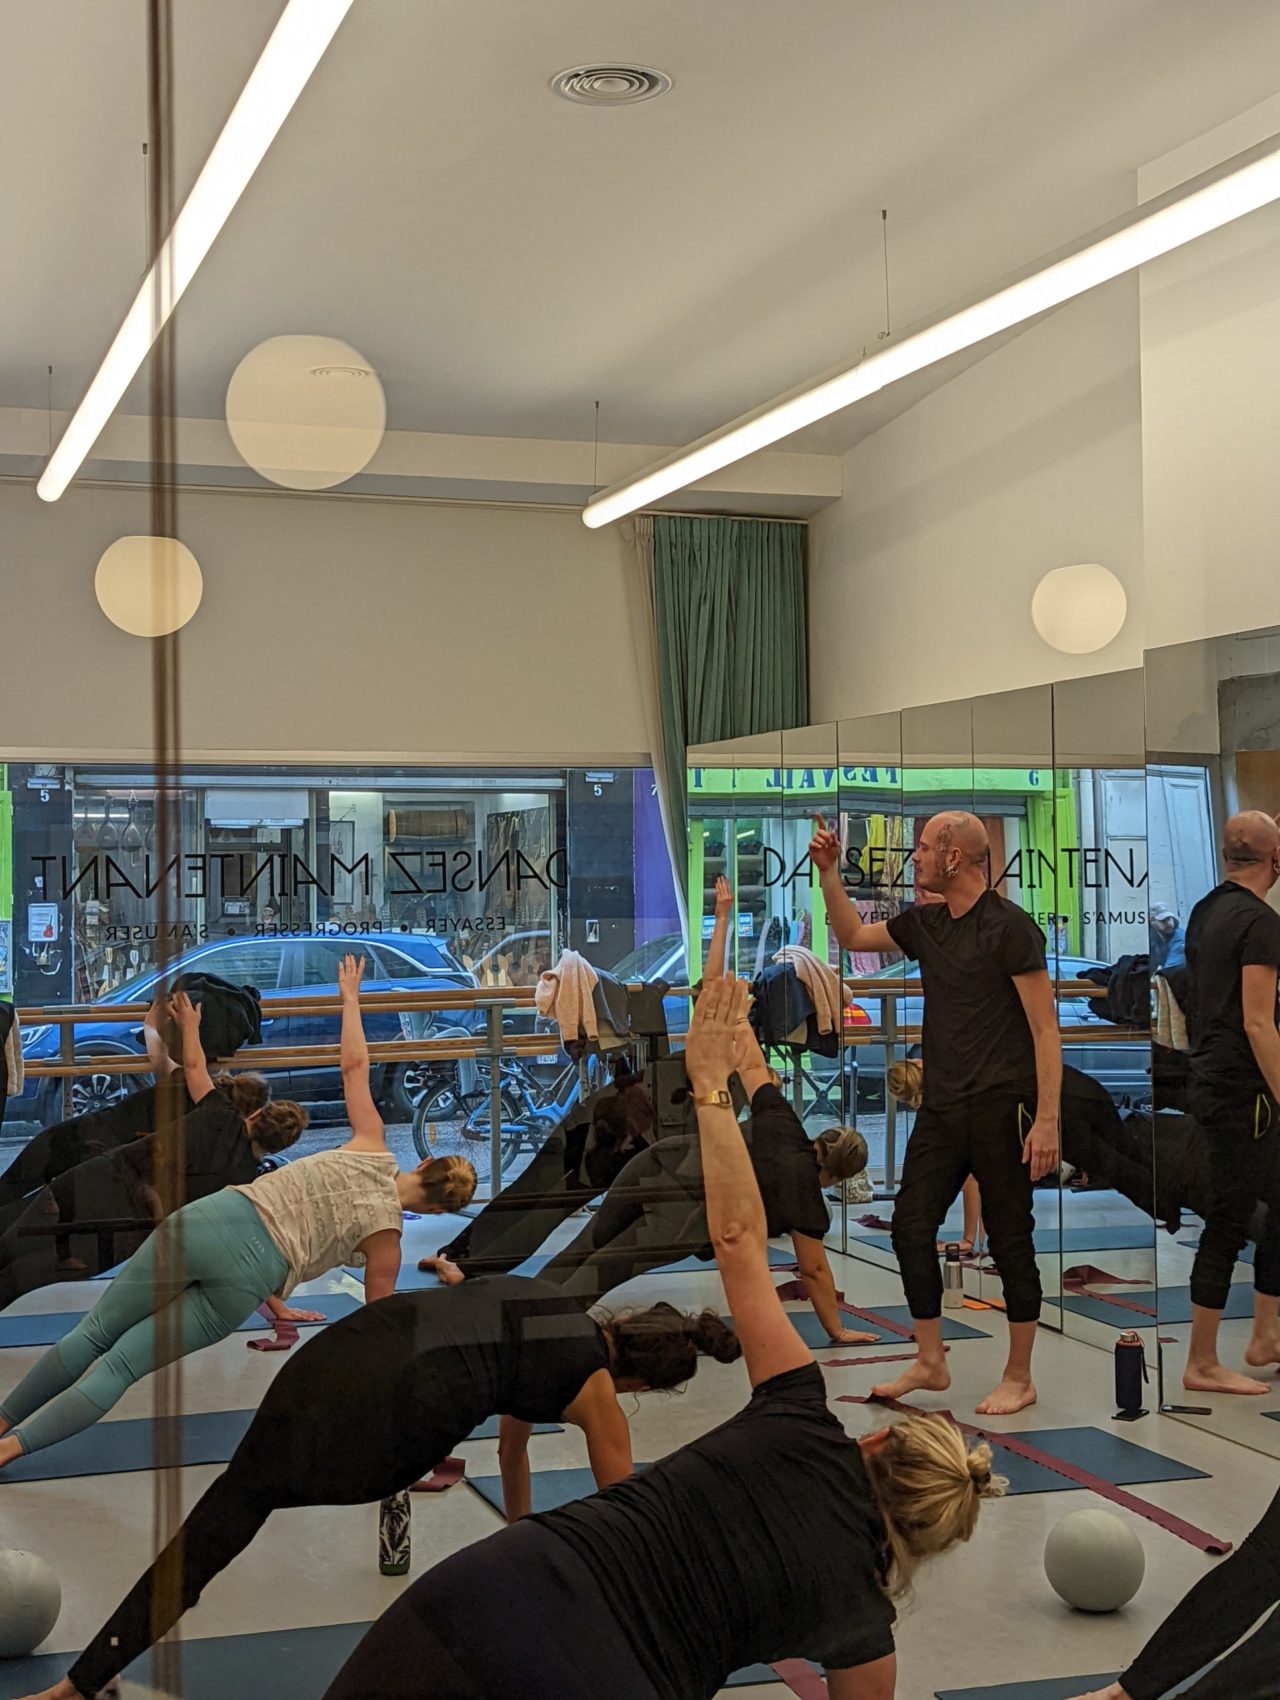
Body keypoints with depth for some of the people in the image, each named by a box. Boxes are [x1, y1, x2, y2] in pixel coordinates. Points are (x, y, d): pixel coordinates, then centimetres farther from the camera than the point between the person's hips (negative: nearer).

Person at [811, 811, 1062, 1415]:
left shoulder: (1009, 927, -12)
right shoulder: (924, 923, 10)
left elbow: (1045, 1029, -13)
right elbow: (853, 935, 26)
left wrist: (1047, 1120, -19)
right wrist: (829, 872, 12)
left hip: (999, 1109, -7)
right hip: (941, 1108, 8)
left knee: (1010, 1241, 2)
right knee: (911, 1227, 7)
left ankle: (1019, 1378, 13)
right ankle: (930, 1363, 20)